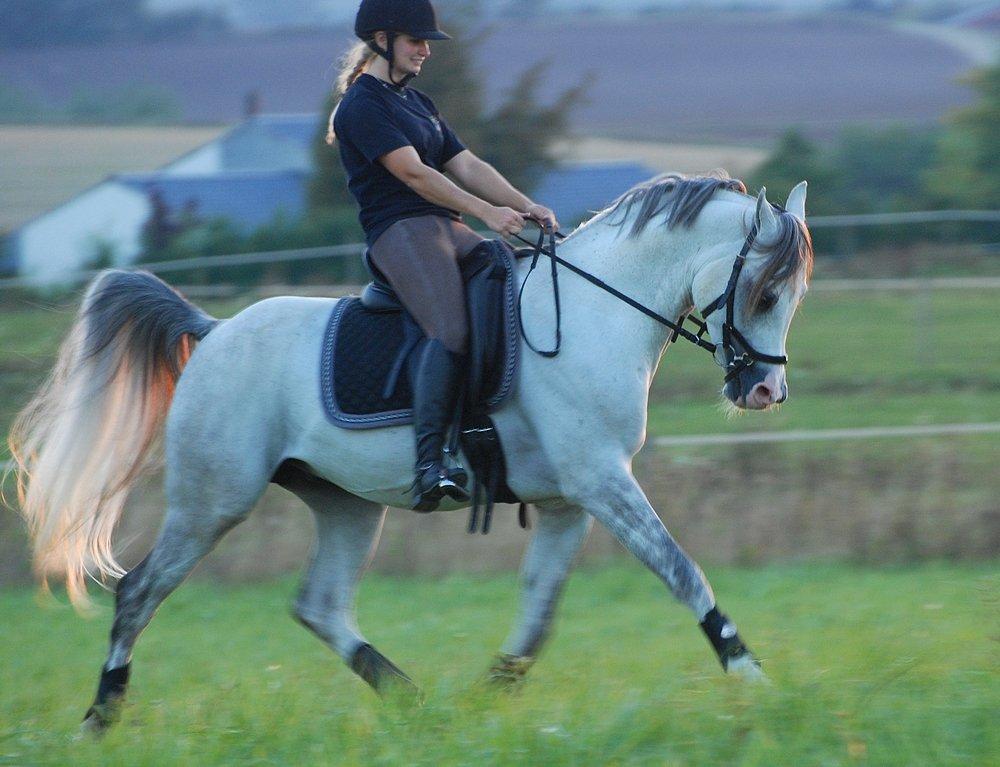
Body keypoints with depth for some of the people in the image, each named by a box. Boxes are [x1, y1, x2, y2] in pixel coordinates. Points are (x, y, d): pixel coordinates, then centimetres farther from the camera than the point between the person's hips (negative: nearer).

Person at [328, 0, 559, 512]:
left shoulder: (416, 103, 24)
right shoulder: (363, 105, -5)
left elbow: (466, 166, 17)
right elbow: (412, 171, -15)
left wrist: (526, 206, 3)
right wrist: (487, 212, -19)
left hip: (445, 229, 10)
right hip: (399, 231, -10)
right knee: (453, 329, -32)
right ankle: (428, 466, -41)